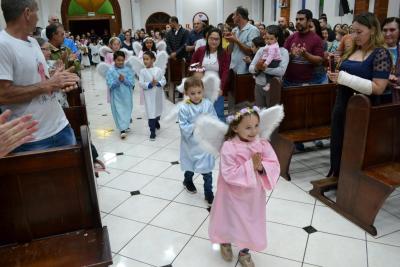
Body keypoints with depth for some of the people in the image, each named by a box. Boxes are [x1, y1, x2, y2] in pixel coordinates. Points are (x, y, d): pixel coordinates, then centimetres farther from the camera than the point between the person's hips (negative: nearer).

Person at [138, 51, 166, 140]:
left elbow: (164, 81, -3)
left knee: (158, 110, 20)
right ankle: (152, 132, 2)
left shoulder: (159, 70, -3)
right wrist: (150, 84, -23)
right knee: (151, 112, -4)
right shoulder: (143, 71, -4)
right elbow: (141, 83, -9)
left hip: (158, 94, 2)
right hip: (149, 95, -2)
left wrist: (158, 83, -21)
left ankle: (156, 121, 52)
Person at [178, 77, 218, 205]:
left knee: (207, 169, 5)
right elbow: (184, 128, -16)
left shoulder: (208, 104, -8)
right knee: (190, 167, 22)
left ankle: (209, 194, 23)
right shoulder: (184, 108, -14)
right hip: (191, 144, 0)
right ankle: (188, 181, 54)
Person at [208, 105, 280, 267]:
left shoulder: (263, 145, -11)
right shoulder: (228, 147, -24)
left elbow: (275, 166, -11)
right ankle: (225, 243, 51)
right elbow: (229, 174, -27)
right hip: (232, 195, -3)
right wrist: (250, 165, -30)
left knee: (250, 223, 18)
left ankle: (244, 252, 44)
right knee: (229, 220, 19)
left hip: (253, 195, 3)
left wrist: (261, 166, -30)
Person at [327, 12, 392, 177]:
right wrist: (335, 75, -1)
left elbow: (378, 88, -21)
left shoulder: (381, 54, -11)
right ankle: (335, 174, 33)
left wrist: (345, 78, -25)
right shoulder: (352, 51, 9)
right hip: (341, 106, 7)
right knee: (336, 145, 15)